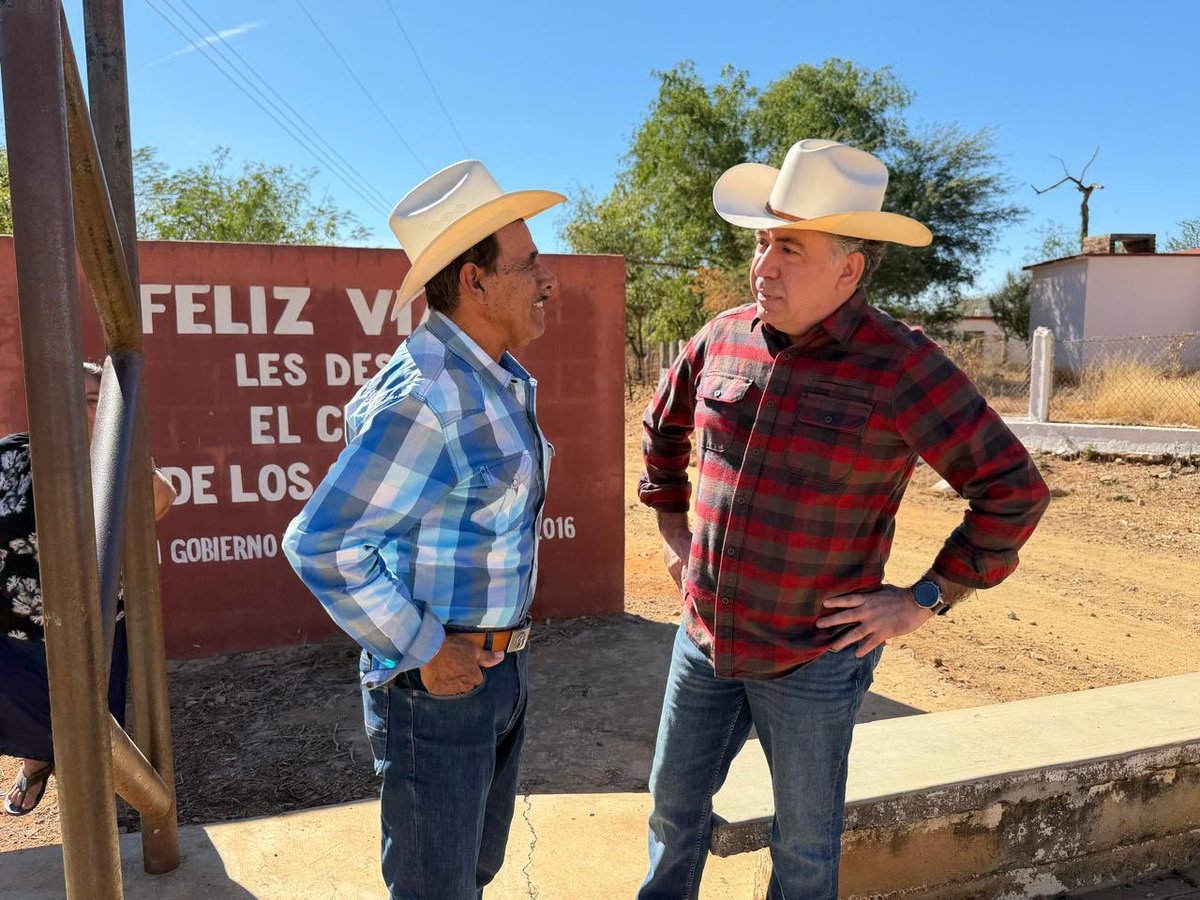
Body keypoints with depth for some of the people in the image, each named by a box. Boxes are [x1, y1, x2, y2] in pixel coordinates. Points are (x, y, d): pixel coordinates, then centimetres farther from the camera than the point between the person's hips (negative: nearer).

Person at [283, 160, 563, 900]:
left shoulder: (502, 383, 5)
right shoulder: (427, 400, -24)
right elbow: (320, 543, -25)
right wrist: (422, 653, -18)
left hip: (501, 668, 9)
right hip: (437, 680, -8)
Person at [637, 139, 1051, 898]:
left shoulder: (902, 366, -19)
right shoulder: (724, 338, -3)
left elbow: (1015, 491, -13)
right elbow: (664, 425, 16)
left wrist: (925, 600, -12)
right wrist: (671, 525, 12)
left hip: (814, 659, -4)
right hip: (705, 636, 5)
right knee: (675, 805, 23)